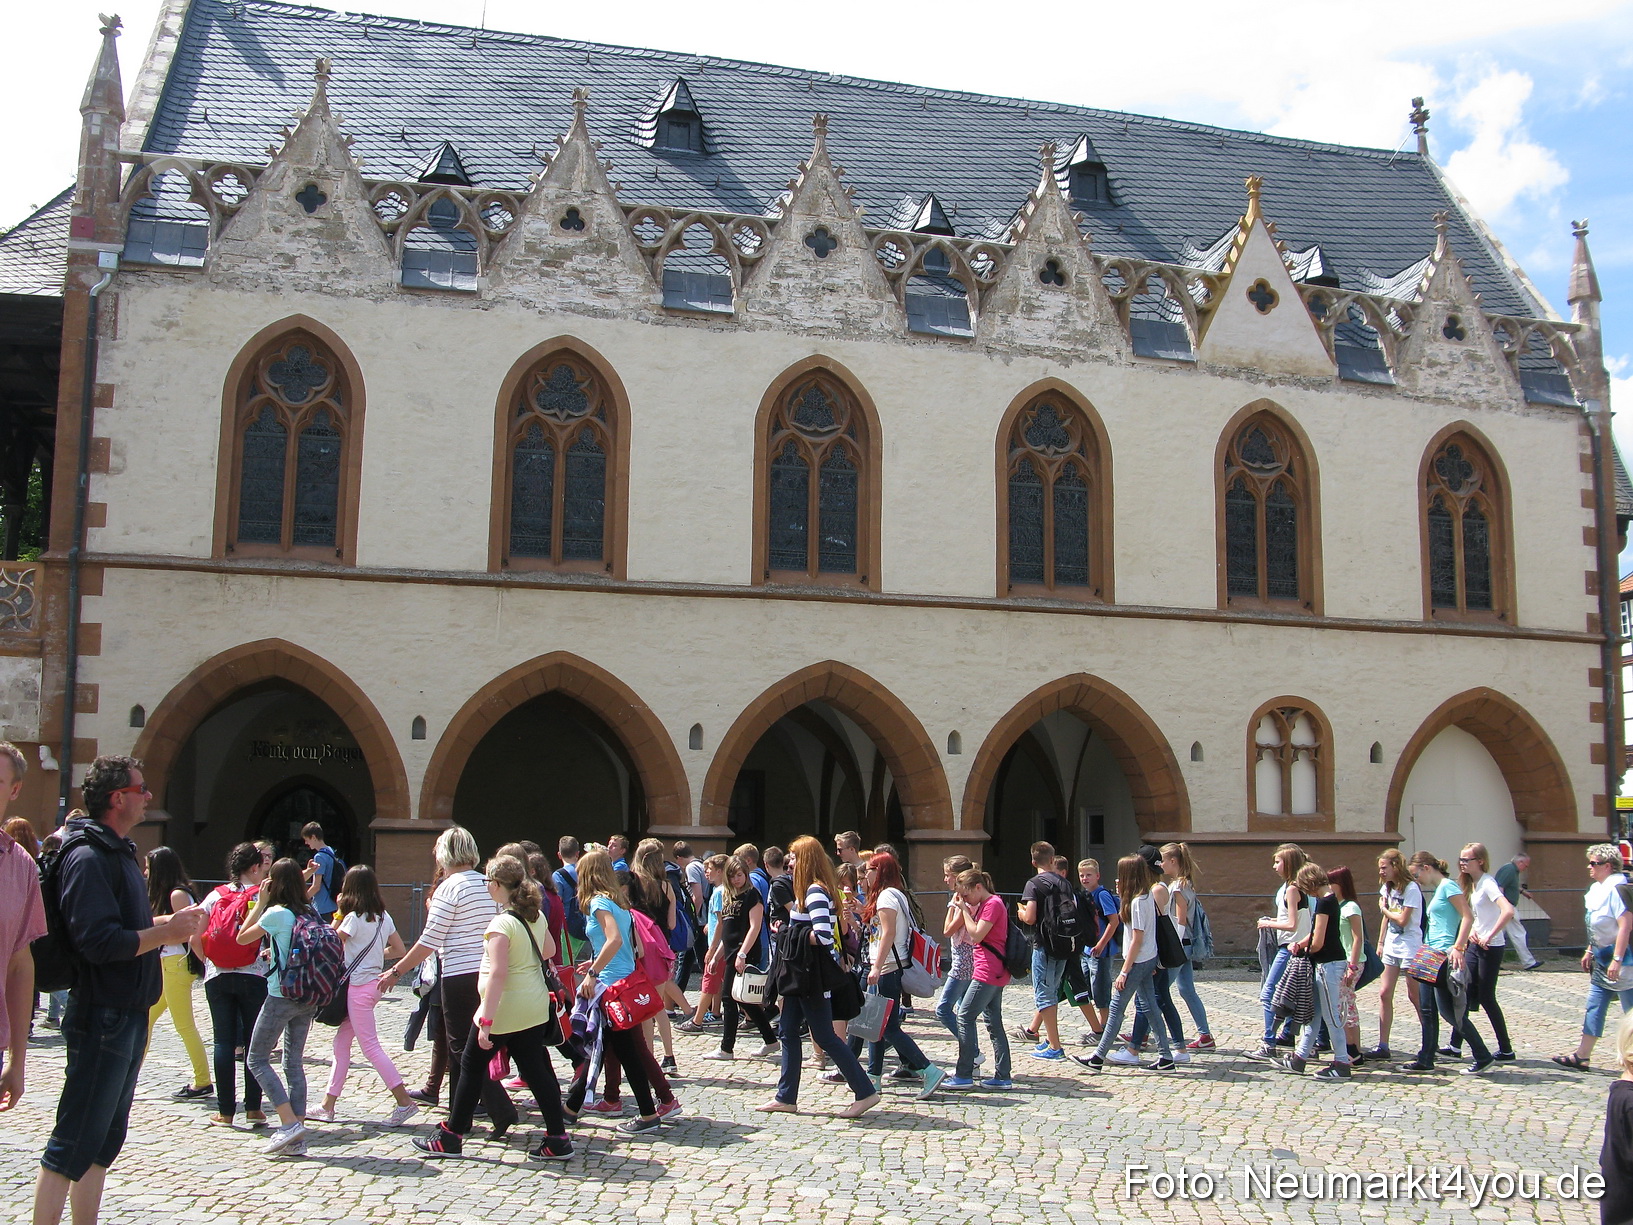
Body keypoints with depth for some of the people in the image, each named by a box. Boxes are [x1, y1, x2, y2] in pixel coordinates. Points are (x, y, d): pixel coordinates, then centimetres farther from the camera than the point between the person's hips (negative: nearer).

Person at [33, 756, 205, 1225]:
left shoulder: (119, 852, 15)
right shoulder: (88, 858, -17)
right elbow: (100, 942, -25)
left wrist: (169, 921, 6)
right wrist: (168, 931, -18)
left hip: (128, 1014, 10)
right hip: (103, 1016, -10)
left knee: (105, 1137, 16)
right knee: (74, 1142, -5)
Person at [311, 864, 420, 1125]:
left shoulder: (354, 918, -15)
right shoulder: (383, 917, 6)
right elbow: (399, 949, 8)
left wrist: (338, 914, -5)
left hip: (357, 986, -8)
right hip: (374, 982, 8)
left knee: (370, 1047, -5)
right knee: (341, 1043, 14)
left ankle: (404, 1102, -8)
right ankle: (328, 1105, 19)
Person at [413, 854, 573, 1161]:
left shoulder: (502, 923, -19)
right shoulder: (537, 916, 5)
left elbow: (498, 973, -25)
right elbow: (549, 950, 21)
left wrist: (486, 1021, -25)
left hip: (504, 1009, -7)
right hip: (535, 1009, 7)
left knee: (472, 1067, 9)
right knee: (536, 1070, 10)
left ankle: (450, 1137, 19)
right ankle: (558, 1139, 8)